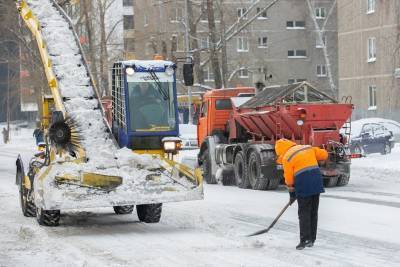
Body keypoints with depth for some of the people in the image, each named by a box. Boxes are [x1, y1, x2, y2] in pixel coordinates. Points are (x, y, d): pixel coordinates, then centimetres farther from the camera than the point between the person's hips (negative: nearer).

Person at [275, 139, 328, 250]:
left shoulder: (286, 158, -1)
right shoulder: (307, 148, 15)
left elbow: (289, 178, 1)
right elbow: (324, 154, 14)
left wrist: (292, 194, 14)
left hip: (303, 186, -6)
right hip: (317, 183, 6)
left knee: (304, 213, 1)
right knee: (314, 212, 11)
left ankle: (305, 239, -5)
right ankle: (312, 239, 16)